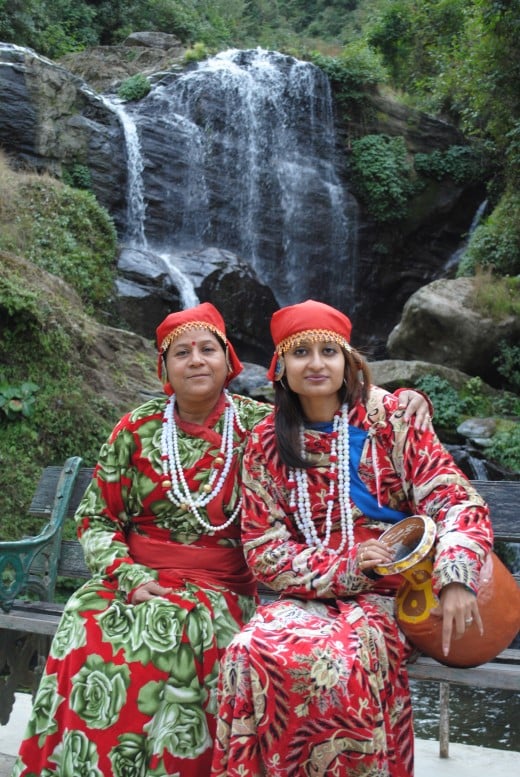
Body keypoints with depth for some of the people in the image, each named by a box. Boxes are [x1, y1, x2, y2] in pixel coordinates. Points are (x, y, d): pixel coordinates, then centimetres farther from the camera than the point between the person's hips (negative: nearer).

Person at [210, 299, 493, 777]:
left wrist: (456, 577, -25)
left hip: (392, 594, -1)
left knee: (337, 659, -31)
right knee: (252, 652, -28)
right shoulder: (267, 444, 3)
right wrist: (345, 568, -15)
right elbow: (264, 549, 0)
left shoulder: (389, 418, -1)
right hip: (309, 595, 2)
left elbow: (455, 500, -7)